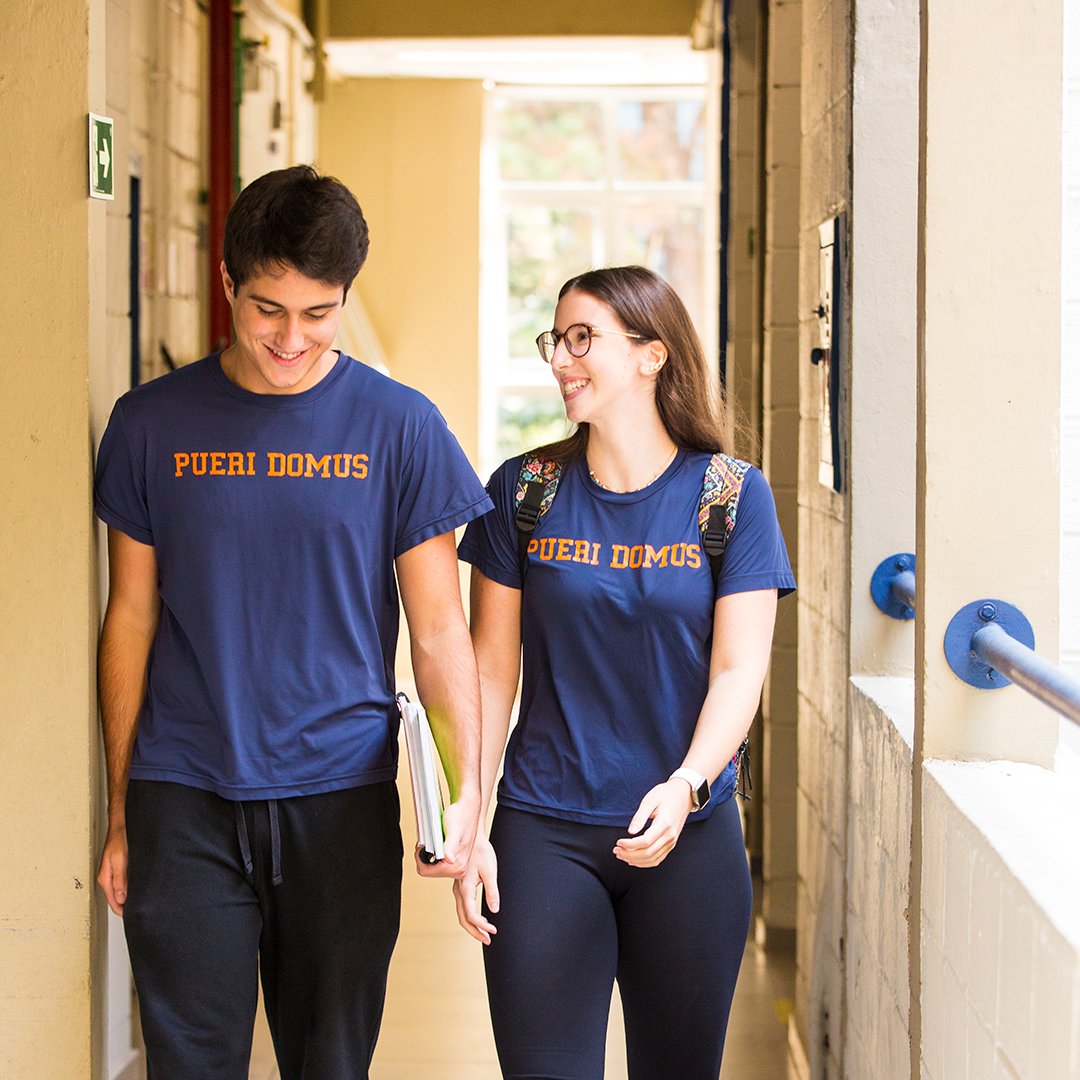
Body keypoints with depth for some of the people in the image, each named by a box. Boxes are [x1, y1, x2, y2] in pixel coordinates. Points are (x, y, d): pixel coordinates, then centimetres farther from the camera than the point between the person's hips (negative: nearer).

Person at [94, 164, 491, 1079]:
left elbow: (438, 628, 1)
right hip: (185, 802, 0)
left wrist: (465, 788, -11)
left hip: (343, 799, 0)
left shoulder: (399, 427, 0)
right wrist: (120, 811, 7)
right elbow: (132, 619, 7)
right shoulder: (153, 423, 3)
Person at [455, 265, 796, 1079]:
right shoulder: (524, 491, 2)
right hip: (544, 835, 0)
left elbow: (739, 671, -7)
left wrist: (684, 787, -23)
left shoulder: (733, 495, -2)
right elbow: (492, 669, 3)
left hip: (689, 837, 0)